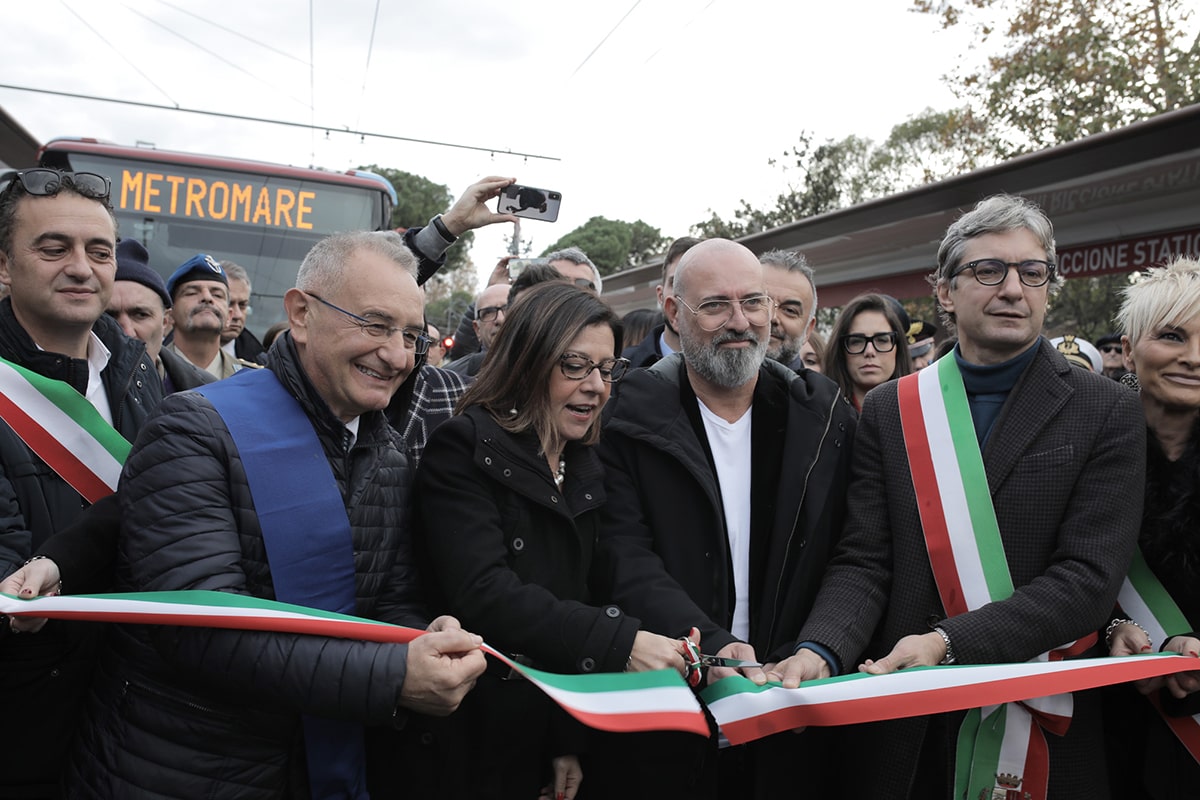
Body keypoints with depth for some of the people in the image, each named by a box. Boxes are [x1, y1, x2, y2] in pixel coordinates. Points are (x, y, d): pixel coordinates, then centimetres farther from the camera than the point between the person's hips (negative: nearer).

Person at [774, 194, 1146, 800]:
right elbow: (863, 562, -3)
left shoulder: (1109, 414, -3)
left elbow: (1089, 576, -12)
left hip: (1047, 729, -1)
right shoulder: (888, 410, 1)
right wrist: (820, 649, -21)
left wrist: (949, 641, -23)